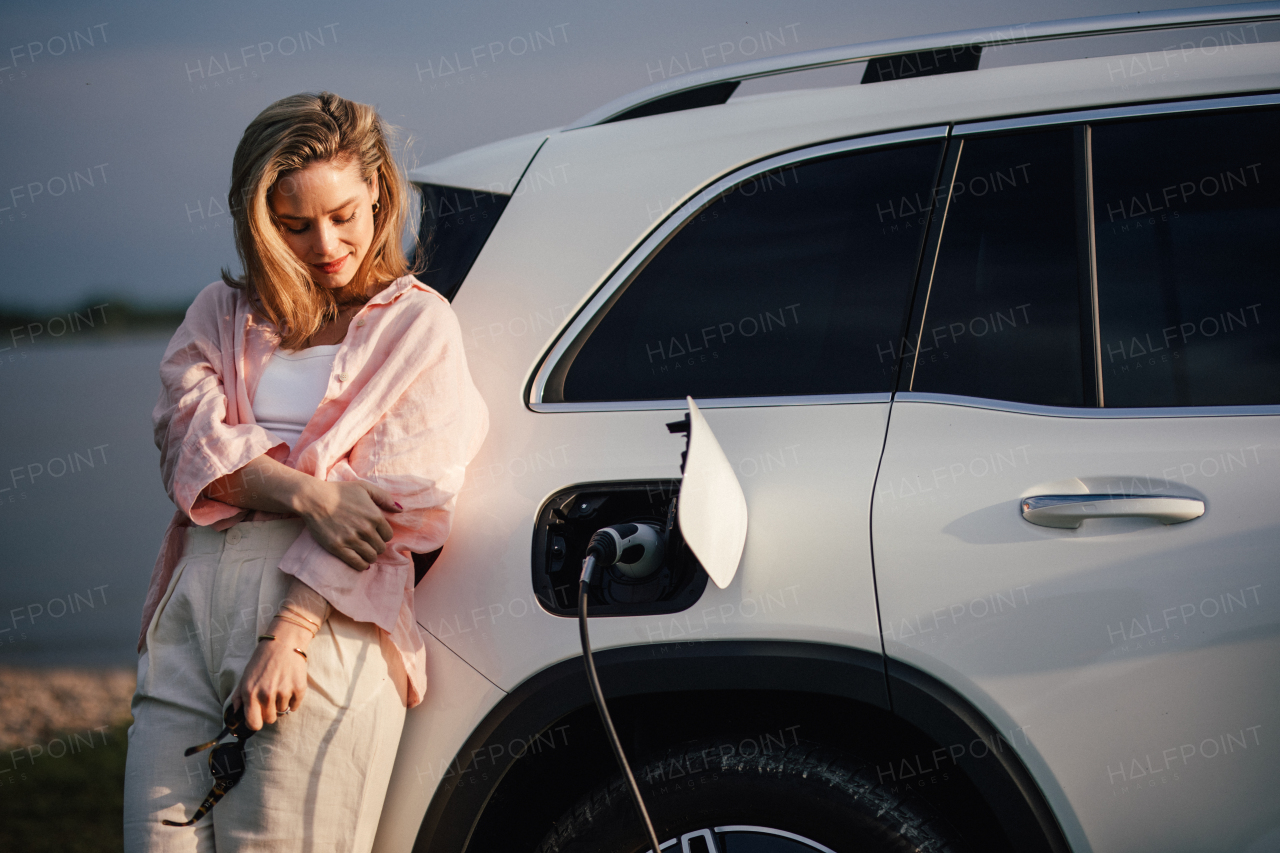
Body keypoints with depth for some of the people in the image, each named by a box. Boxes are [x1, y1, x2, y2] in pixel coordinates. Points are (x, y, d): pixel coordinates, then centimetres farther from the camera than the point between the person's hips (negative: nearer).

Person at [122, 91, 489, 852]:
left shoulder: (417, 323, 8)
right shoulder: (222, 314, 19)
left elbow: (394, 501, -2)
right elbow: (189, 442, 3)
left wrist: (287, 633, -12)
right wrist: (305, 492, -15)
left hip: (329, 618, -3)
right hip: (195, 600, 3)